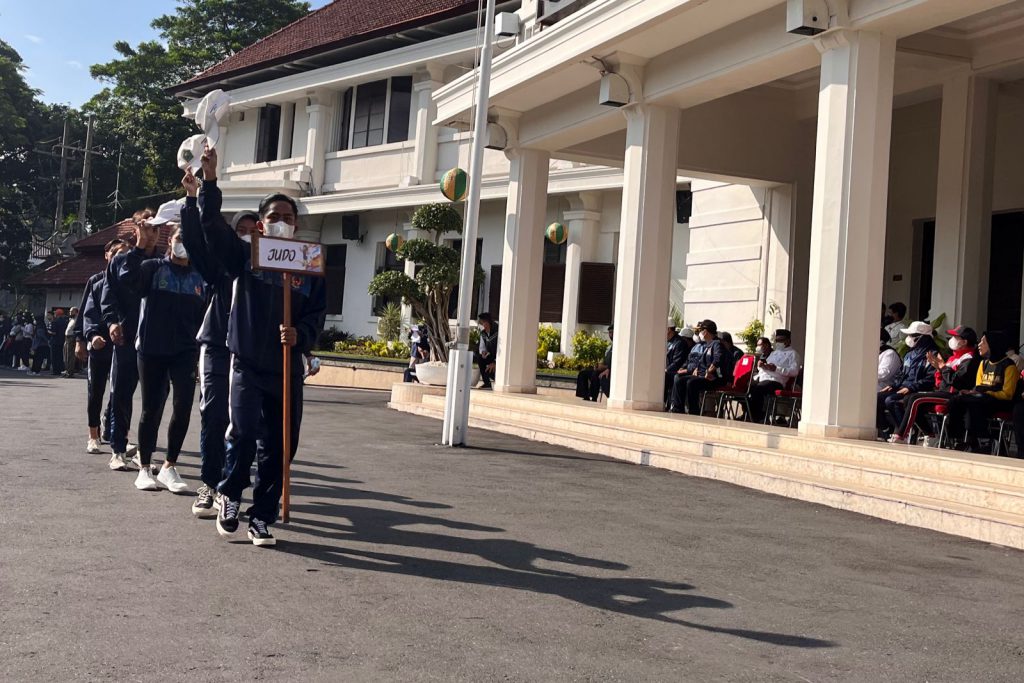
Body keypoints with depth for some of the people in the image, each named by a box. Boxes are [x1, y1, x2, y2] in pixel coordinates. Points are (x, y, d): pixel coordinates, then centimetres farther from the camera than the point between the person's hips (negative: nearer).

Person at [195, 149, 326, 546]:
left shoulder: (308, 269, 9)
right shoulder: (245, 256, 4)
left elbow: (316, 316, 5)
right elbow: (213, 227, -9)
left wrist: (300, 335, -16)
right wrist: (209, 182, -20)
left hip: (288, 369, 3)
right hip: (247, 365, -3)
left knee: (279, 447, 5)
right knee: (243, 433, -17)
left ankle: (262, 519, 17)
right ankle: (230, 496, 10)